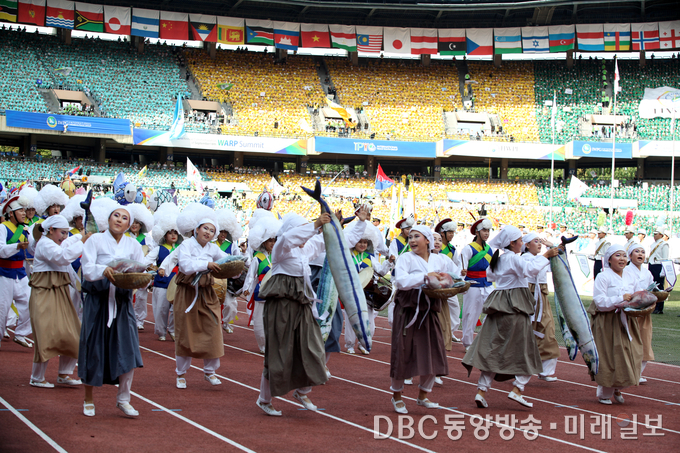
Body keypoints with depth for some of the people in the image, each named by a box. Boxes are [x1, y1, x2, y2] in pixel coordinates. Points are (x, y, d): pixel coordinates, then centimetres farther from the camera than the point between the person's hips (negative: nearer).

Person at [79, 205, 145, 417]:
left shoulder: (133, 245, 10)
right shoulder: (95, 240, 1)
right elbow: (87, 269, -11)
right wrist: (104, 270, -31)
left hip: (122, 301, 2)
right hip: (98, 300, -2)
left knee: (128, 349, -6)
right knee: (94, 349, 3)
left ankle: (123, 399, 6)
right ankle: (88, 400, 17)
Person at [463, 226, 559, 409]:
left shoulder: (498, 259, 16)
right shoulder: (513, 258, -10)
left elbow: (490, 274, 34)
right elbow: (531, 269, -27)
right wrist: (545, 256, -19)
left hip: (498, 307, 8)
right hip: (514, 307, -8)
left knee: (493, 348, 5)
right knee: (525, 348, 3)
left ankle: (481, 390, -1)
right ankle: (517, 389, -5)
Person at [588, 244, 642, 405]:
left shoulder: (628, 277, 11)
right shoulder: (603, 277, -10)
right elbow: (600, 302, -17)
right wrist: (621, 299, -22)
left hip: (625, 322, 6)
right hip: (607, 323, -6)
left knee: (630, 356, 2)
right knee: (609, 358, -1)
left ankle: (617, 387, 25)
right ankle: (604, 393, 16)